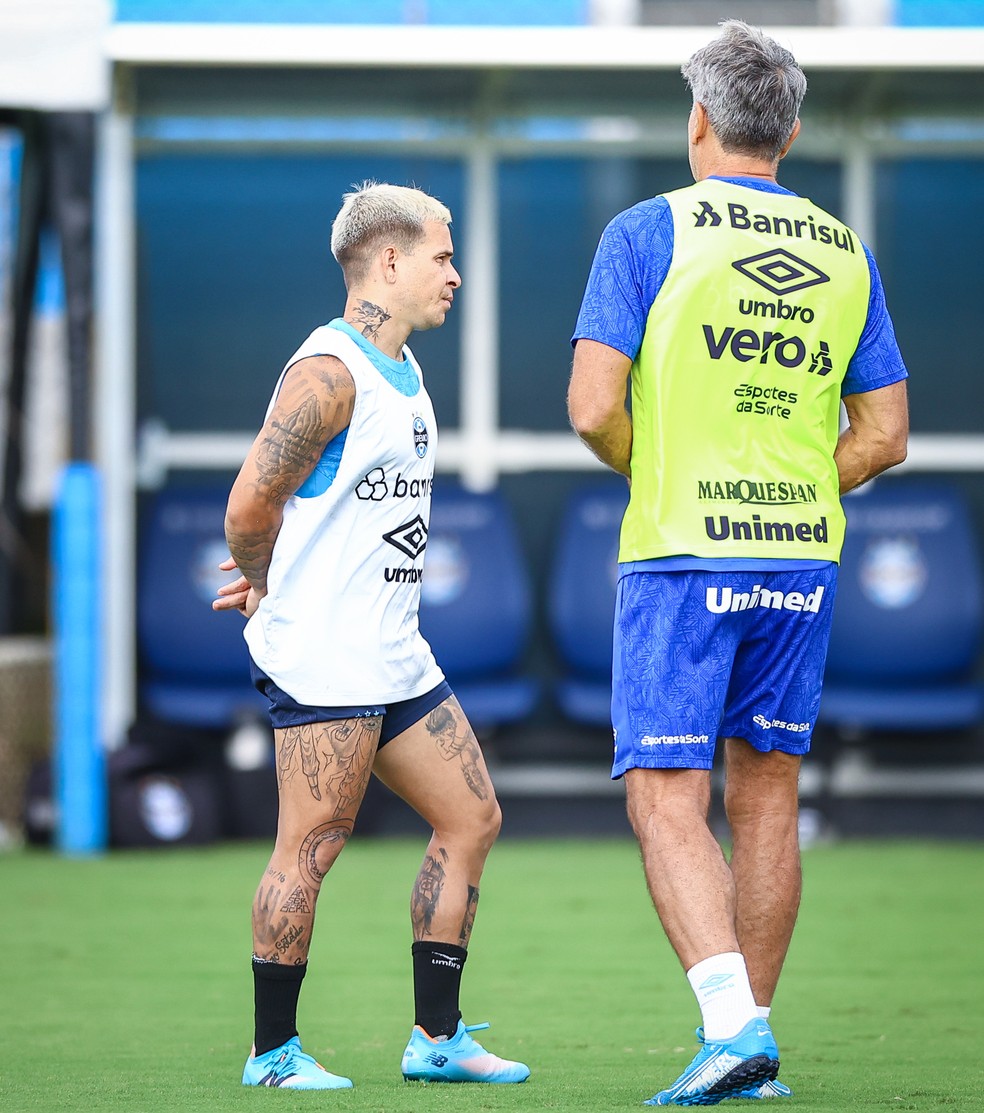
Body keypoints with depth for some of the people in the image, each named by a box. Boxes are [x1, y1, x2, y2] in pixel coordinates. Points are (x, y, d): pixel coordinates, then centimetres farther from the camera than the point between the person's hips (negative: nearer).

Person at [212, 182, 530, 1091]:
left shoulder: (402, 368, 16)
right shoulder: (330, 374, -15)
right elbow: (250, 507, -18)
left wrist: (264, 582, 13)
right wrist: (267, 591, 0)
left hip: (394, 657, 10)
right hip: (324, 663, -10)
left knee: (472, 819, 9)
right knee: (311, 848, -6)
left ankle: (437, 1037, 14)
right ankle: (273, 1051, 3)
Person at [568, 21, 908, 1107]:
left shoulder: (648, 232, -6)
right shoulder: (846, 252, 8)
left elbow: (593, 411, -12)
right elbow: (883, 436, 8)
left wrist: (649, 474, 8)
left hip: (680, 557, -5)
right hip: (802, 561, 5)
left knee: (665, 801, -5)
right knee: (766, 793, 14)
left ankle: (731, 1021, -23)